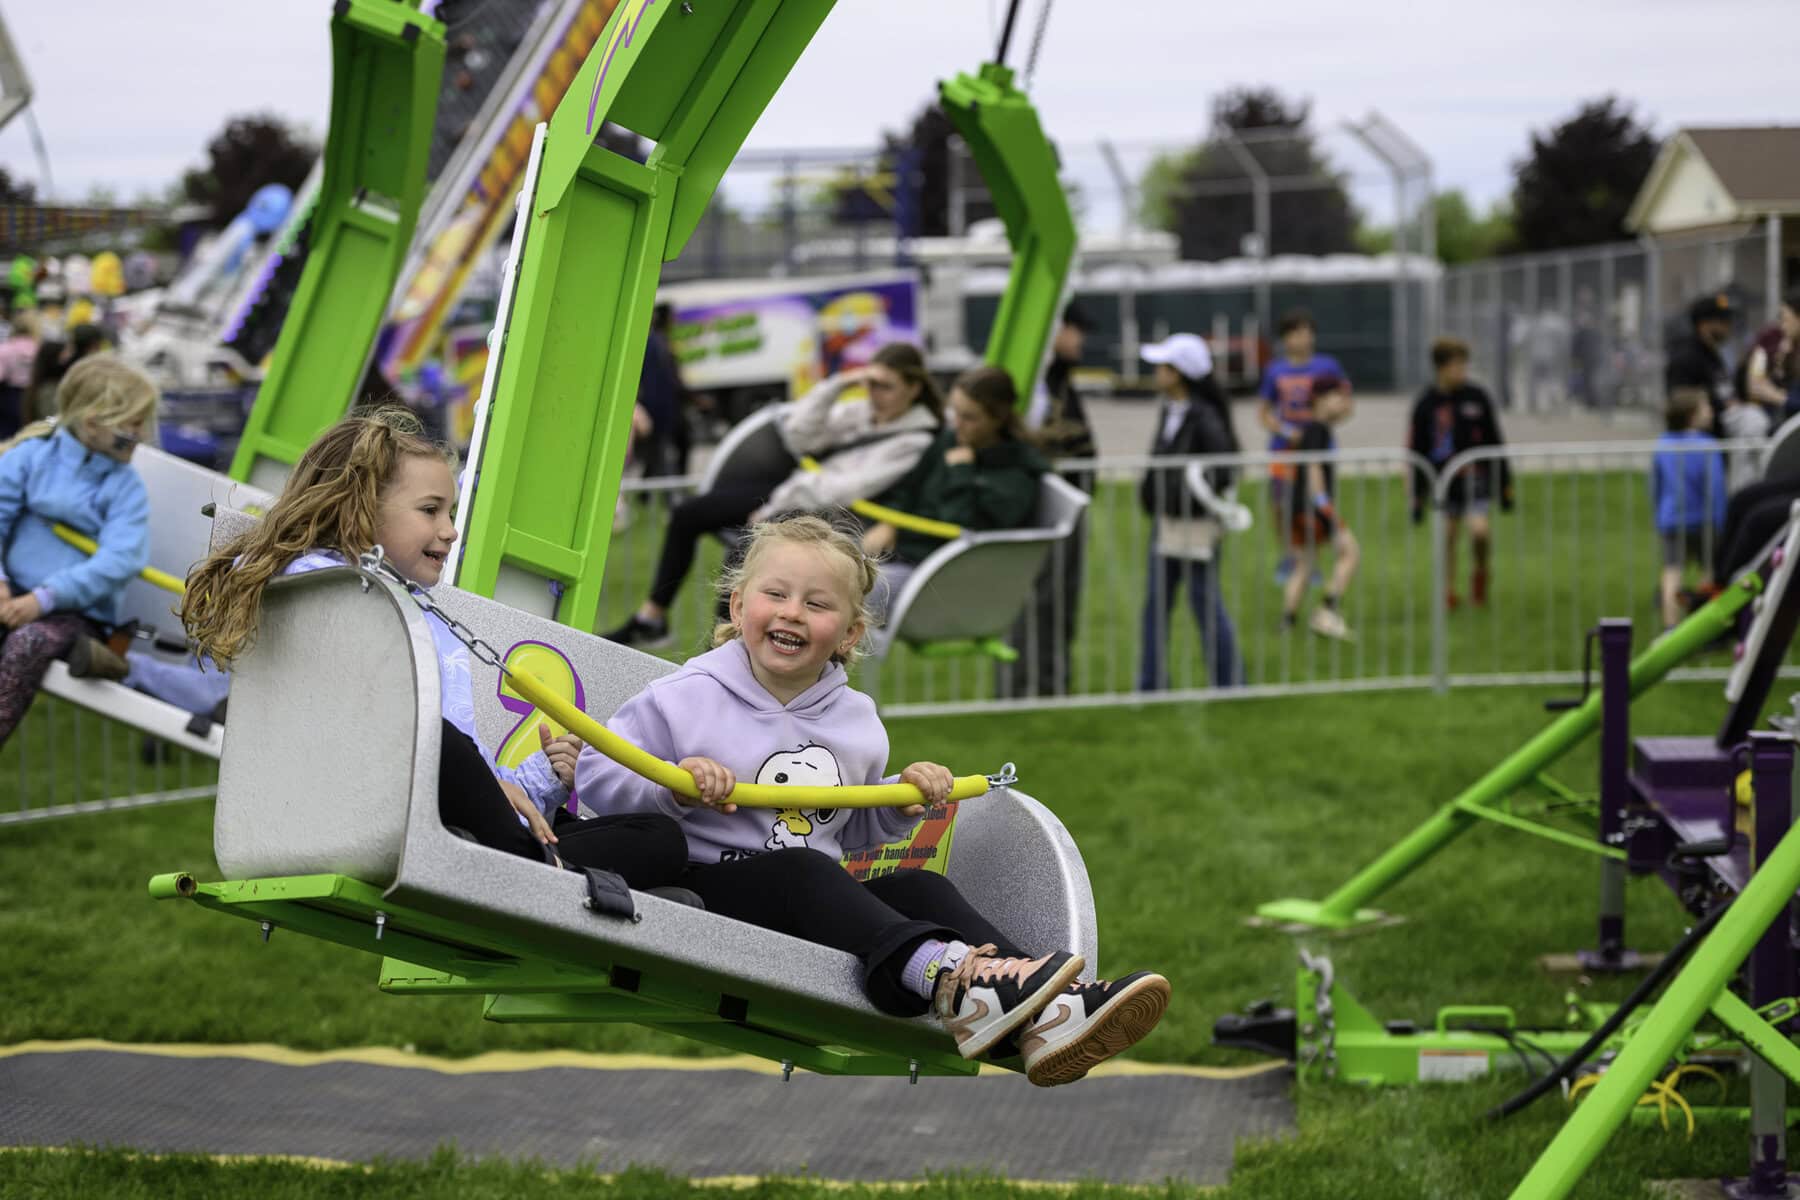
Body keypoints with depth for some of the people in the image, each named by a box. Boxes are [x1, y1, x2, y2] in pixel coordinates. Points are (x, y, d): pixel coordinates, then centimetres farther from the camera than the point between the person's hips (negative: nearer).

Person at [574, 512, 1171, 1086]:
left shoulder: (856, 719, 14)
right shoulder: (686, 699, -3)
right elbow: (596, 774, -4)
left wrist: (900, 803, 5)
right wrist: (674, 784, -21)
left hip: (814, 908, 5)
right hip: (709, 886, -5)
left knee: (919, 886, -18)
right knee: (800, 870, -34)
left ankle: (1043, 1016, -41)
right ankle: (950, 977, -57)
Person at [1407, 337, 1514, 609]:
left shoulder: (1477, 398, -2)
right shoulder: (1427, 403, -4)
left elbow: (1495, 442, 6)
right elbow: (1416, 451, 2)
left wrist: (1505, 484, 8)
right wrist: (1417, 496, 3)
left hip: (1476, 477, -1)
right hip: (1444, 479, 1)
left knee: (1479, 529, -17)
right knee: (1449, 533, 7)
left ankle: (1480, 571, 14)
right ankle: (1449, 590, 25)